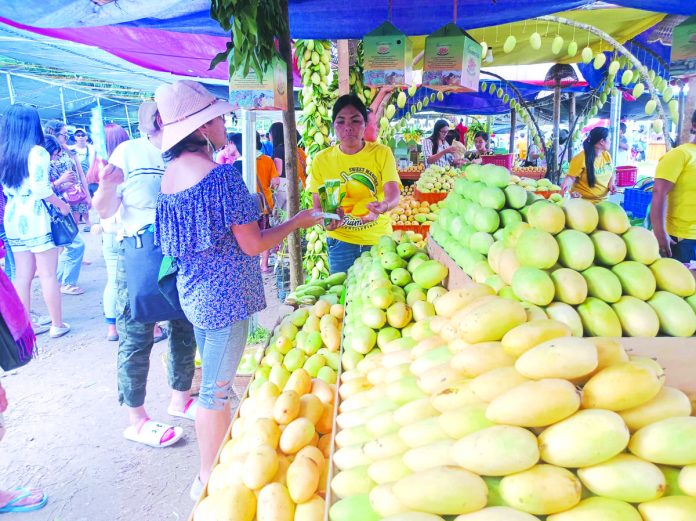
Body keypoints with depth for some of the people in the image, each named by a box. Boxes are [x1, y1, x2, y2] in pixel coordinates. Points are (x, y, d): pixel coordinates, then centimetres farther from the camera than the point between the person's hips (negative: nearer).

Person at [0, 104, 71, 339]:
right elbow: (40, 189, -18)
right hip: (35, 216, -6)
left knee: (22, 275, 11)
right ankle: (57, 325, 8)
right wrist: (62, 204, -4)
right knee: (48, 274, 0)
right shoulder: (37, 152, -10)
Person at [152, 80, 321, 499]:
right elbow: (253, 245, -18)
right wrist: (297, 222, -3)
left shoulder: (171, 173, 6)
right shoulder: (222, 174, -20)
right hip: (224, 295, -9)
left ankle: (210, 467, 40)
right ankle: (210, 478, 24)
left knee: (213, 379, 22)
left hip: (194, 291, 9)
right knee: (217, 388, 6)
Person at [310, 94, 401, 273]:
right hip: (341, 242, 0)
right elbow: (318, 205, 1)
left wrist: (382, 207, -39)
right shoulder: (322, 160, -3)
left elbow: (394, 194, -16)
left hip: (379, 240, 0)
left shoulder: (382, 153, -5)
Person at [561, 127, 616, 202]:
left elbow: (611, 172, 16)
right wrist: (566, 185, -38)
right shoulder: (580, 158, -18)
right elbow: (571, 177, -17)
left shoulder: (607, 155, 3)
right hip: (584, 202, -6)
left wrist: (611, 183, -2)